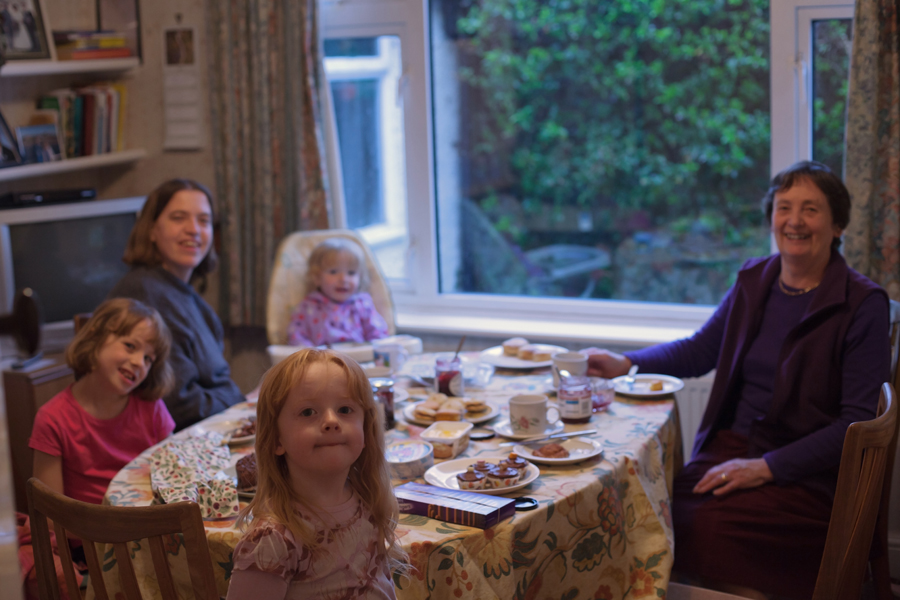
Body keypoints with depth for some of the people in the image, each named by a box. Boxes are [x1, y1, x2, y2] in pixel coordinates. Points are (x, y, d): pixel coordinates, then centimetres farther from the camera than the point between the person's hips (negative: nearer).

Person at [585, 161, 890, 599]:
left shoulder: (863, 305, -5)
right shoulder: (754, 281, 11)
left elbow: (855, 422, -9)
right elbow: (699, 350, 26)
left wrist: (766, 467, -17)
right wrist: (626, 363, 11)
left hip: (809, 473, -4)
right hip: (732, 447, 5)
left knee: (709, 527, -31)